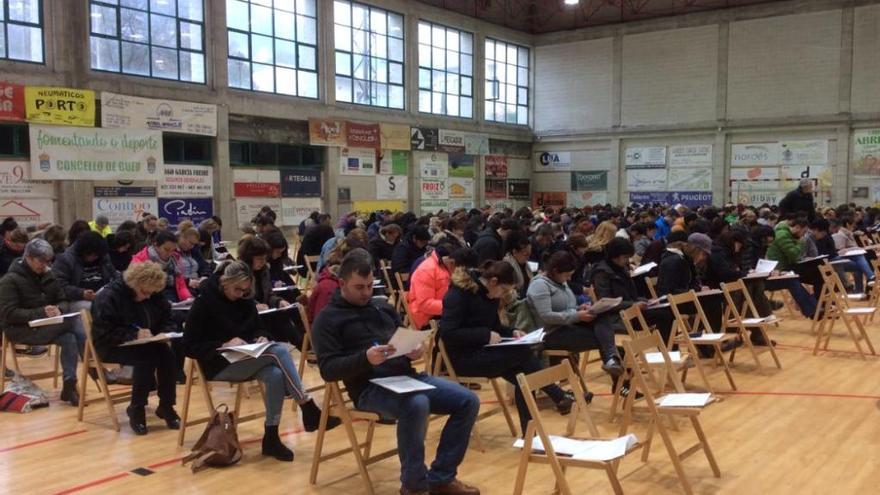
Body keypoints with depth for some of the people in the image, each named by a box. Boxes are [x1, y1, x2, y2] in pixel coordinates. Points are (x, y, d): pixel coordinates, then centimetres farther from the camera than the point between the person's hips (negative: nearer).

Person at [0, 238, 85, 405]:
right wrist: (40, 313, -26)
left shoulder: (48, 275, 9)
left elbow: (63, 301, 12)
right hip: (21, 329, -6)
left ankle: (70, 387, -21)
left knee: (70, 338, -29)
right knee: (74, 322, -28)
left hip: (48, 327, 6)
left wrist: (59, 309, -14)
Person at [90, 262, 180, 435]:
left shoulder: (154, 296, 2)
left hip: (145, 343, 6)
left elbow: (167, 321, 8)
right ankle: (136, 409, -16)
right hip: (112, 347, -6)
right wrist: (134, 335, -32)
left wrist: (165, 333, -15)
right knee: (148, 357, -33)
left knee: (168, 354, -25)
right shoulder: (108, 297, -18)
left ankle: (166, 406, -9)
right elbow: (104, 333, -23)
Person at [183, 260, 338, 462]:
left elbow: (257, 328, 18)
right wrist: (224, 345, -23)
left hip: (247, 360, 6)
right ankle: (310, 411, -26)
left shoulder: (245, 300, 7)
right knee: (279, 351, -29)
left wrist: (262, 337, -6)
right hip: (220, 364, -6)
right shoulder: (204, 302, -10)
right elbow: (189, 346, -12)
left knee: (275, 375, -30)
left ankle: (271, 437, -18)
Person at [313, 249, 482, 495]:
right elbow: (327, 369, -9)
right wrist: (365, 358, -25)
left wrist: (414, 351, -3)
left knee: (468, 401, -8)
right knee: (417, 405, -37)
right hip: (370, 388, -7)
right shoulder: (328, 319, 1)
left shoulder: (383, 307, 20)